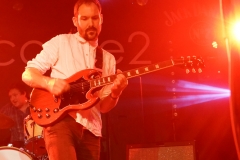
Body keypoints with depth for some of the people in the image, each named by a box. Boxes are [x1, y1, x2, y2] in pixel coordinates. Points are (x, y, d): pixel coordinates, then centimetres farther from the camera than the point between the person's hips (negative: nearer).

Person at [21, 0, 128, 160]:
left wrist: (115, 93, -11)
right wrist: (49, 83, -17)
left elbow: (103, 106, 11)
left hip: (90, 129, 5)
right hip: (61, 120, -5)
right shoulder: (60, 42, 6)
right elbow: (27, 74, 2)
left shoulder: (108, 59, 16)